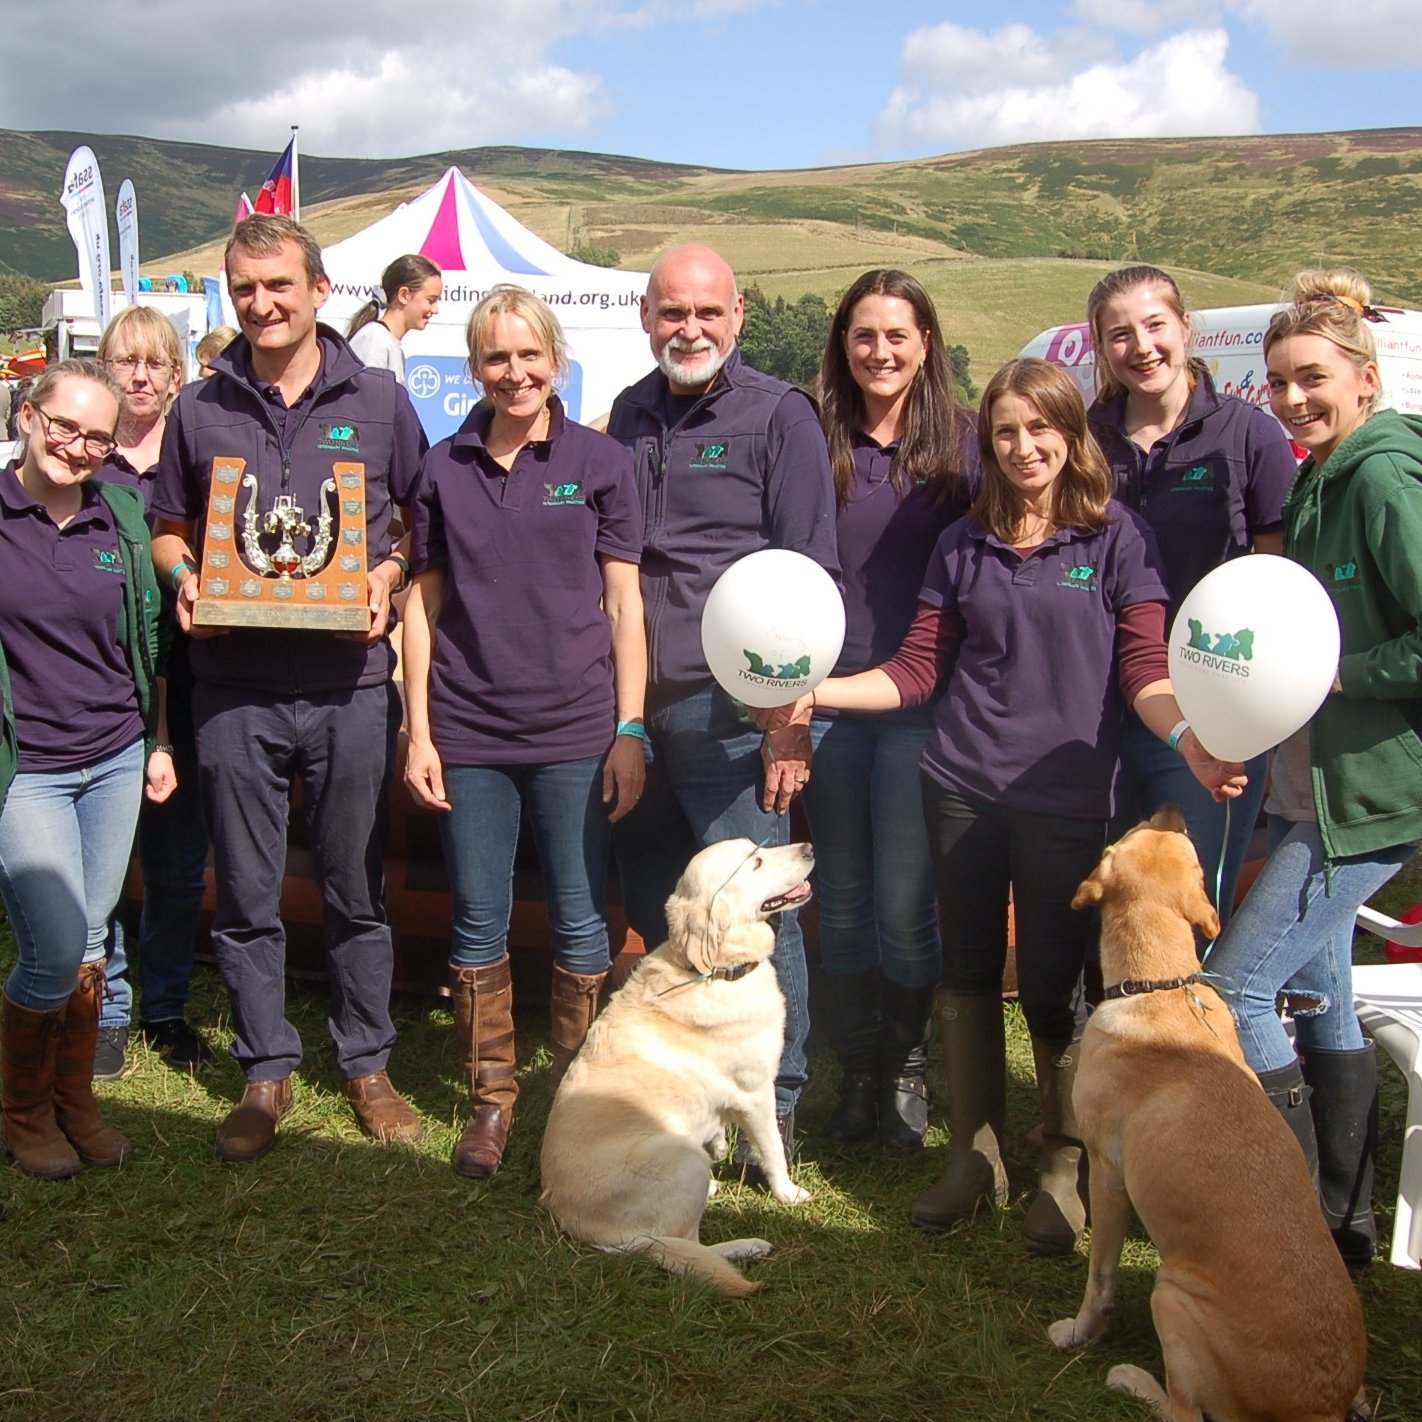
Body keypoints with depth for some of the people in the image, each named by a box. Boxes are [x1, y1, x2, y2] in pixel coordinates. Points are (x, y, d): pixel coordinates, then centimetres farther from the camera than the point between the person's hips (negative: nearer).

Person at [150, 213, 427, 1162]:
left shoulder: (379, 401, 4)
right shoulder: (199, 410, 7)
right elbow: (170, 531, 16)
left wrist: (391, 576, -9)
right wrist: (183, 578, -5)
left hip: (350, 684, -1)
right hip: (235, 689, 1)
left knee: (357, 888, 9)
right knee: (247, 896, 8)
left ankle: (368, 1063, 25)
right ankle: (267, 1072, 24)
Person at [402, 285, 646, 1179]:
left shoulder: (601, 463, 1)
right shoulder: (445, 469, 6)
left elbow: (624, 604, 1)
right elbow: (424, 603, 8)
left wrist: (631, 729, -4)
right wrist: (418, 731, 3)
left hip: (576, 732, -1)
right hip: (469, 734, 2)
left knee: (581, 923, 6)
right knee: (479, 924, 9)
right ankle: (492, 1098, 24)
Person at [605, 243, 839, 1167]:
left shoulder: (778, 415, -2)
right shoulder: (629, 418, 14)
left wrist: (790, 715, -13)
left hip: (729, 708, -5)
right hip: (633, 708, 5)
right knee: (656, 914, 12)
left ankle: (776, 1108, 10)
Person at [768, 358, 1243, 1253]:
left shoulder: (1117, 538, 0)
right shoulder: (965, 545, 10)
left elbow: (1144, 671, -6)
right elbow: (917, 671, 9)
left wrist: (1189, 736, -26)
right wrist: (812, 692, -3)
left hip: (1067, 799, -3)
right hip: (961, 789, 3)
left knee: (1052, 988, 3)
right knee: (968, 976, 10)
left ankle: (1064, 1168, 24)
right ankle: (976, 1156, 27)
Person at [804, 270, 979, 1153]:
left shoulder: (962, 442, 1)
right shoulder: (818, 442, 7)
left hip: (921, 704, -2)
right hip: (829, 703, 3)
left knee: (903, 904, -2)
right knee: (841, 901, 9)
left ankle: (908, 1073, 20)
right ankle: (857, 1076, 24)